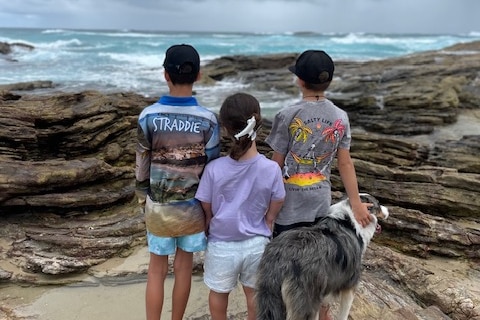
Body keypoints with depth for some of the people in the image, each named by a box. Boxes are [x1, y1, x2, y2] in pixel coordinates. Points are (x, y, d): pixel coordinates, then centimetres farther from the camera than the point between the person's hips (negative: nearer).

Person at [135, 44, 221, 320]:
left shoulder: (148, 116, -12)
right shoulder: (208, 120, -13)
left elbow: (142, 164, -4)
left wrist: (143, 196, 12)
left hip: (158, 206, 0)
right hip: (193, 206, 0)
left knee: (157, 270, 17)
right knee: (184, 267, 18)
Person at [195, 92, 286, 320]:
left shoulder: (214, 169, -22)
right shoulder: (271, 169, -20)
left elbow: (206, 210, -10)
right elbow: (273, 212, -7)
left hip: (222, 244, 0)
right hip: (256, 243, 1)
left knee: (219, 292, 26)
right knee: (254, 292, 26)